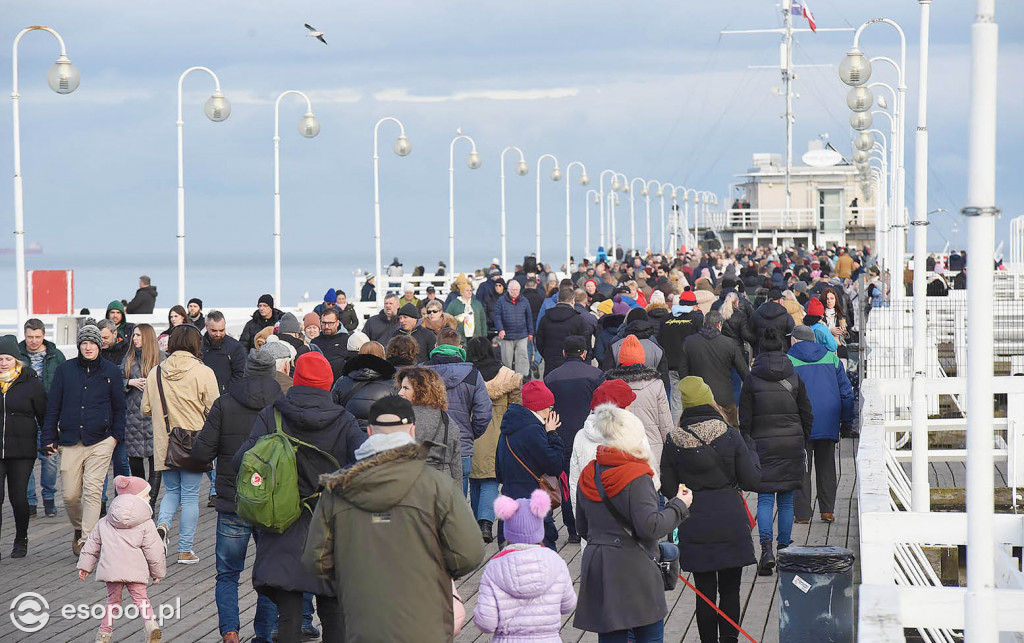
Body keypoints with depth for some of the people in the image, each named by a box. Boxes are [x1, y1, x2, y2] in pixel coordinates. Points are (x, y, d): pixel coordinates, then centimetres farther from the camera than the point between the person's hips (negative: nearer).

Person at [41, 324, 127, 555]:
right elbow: (53, 406, 10)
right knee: (70, 495, 2)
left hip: (100, 442, -1)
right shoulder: (65, 370, 7)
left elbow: (119, 407, 13)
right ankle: (78, 530, 28)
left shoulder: (111, 372, 6)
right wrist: (49, 439, 5)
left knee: (93, 492, -9)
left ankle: (86, 540, -6)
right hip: (70, 442, 1)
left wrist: (116, 435, 2)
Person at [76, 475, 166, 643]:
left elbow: (92, 545, 17)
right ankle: (151, 622, -17)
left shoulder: (104, 523, 14)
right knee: (140, 598, 5)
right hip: (136, 571, -2)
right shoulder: (146, 524, 1)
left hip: (111, 570, 2)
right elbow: (153, 551, 1)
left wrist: (85, 566, 25)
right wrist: (158, 572, 12)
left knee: (113, 599, 17)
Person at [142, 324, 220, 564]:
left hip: (164, 445, 3)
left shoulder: (155, 372, 2)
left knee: (172, 491, 18)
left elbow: (146, 409, 8)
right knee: (190, 496, 5)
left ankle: (162, 523, -10)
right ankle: (185, 550, 7)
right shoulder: (203, 372, -10)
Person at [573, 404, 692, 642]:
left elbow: (582, 527, 18)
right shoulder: (637, 479, -13)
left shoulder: (588, 476, 9)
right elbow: (650, 526, -20)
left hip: (595, 568, 6)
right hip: (633, 569, -6)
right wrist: (679, 506, -7)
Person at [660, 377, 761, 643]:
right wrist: (753, 459, 14)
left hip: (694, 528, 1)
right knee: (730, 590, 9)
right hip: (731, 524, -1)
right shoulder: (730, 435, -8)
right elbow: (751, 481, -5)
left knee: (705, 591, 10)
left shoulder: (673, 442, -5)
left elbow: (668, 489, -1)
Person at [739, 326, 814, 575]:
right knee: (786, 499, 10)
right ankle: (784, 550, 14)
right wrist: (801, 443, 17)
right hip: (791, 444, 2)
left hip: (763, 445, -2)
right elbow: (807, 417, 6)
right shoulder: (794, 379, 2)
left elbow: (744, 420, -3)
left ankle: (766, 549, -19)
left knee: (765, 498, -1)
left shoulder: (751, 380, -4)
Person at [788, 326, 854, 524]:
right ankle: (827, 510, 7)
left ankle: (802, 513, 0)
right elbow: (846, 391, 10)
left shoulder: (788, 361, -1)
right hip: (828, 424, 3)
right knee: (826, 467, 11)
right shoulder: (831, 358, 10)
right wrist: (847, 419, 15)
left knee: (801, 469, 1)